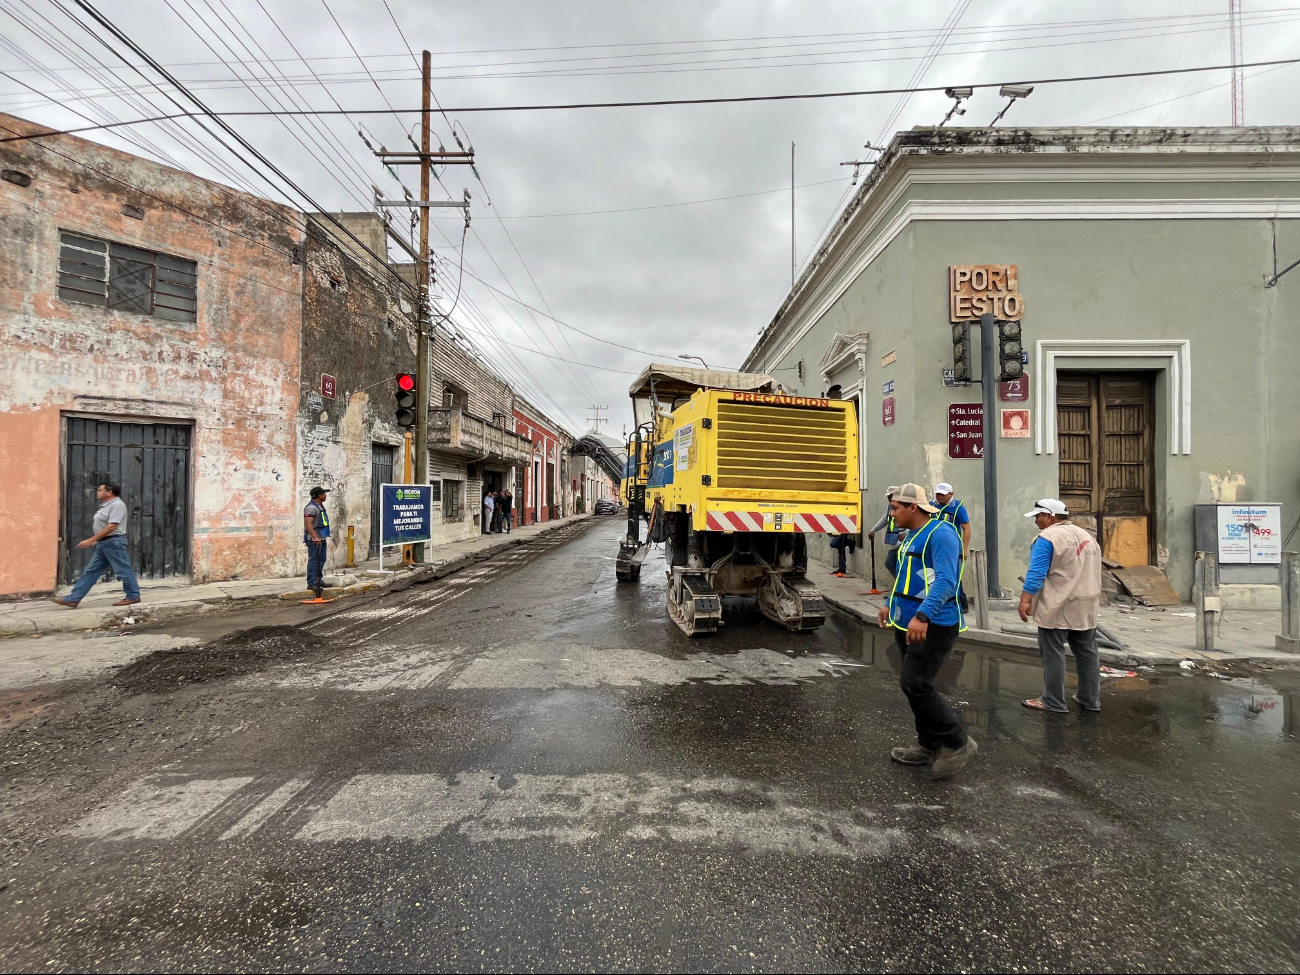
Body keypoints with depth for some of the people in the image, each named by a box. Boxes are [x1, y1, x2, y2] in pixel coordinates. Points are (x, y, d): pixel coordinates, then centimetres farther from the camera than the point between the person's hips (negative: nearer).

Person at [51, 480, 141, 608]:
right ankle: (73, 599, 12)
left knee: (123, 570, -3)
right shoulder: (106, 505, 17)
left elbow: (112, 526, -23)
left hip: (114, 542, -11)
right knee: (90, 571, 10)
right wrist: (96, 540, 20)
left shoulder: (117, 505, -16)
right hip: (104, 543, 11)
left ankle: (133, 596, 4)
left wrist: (91, 540, -22)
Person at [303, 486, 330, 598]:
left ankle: (318, 579, 27)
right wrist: (315, 537, -33)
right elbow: (308, 524, -27)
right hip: (314, 539, -10)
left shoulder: (320, 506, 16)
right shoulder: (311, 507, -17)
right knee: (314, 560, -8)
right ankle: (311, 583, -5)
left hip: (321, 538, 10)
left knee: (321, 559, 17)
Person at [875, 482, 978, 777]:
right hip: (907, 622, 10)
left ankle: (958, 742, 6)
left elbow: (945, 580, -26)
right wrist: (890, 604, 29)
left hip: (933, 625, -10)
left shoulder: (941, 533, -16)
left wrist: (923, 615, -36)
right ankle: (929, 746, 26)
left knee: (914, 684, -12)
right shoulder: (911, 535, 15)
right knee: (915, 685, 13)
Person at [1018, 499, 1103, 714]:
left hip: (1057, 607, -8)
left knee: (1053, 653, -2)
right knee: (1087, 652, 14)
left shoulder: (1047, 538, -12)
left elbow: (1036, 573, -19)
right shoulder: (1087, 537, 15)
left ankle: (1053, 701, 3)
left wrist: (1025, 601, -17)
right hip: (1086, 606, 8)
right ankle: (1090, 699, 22)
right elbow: (1092, 572, 22)